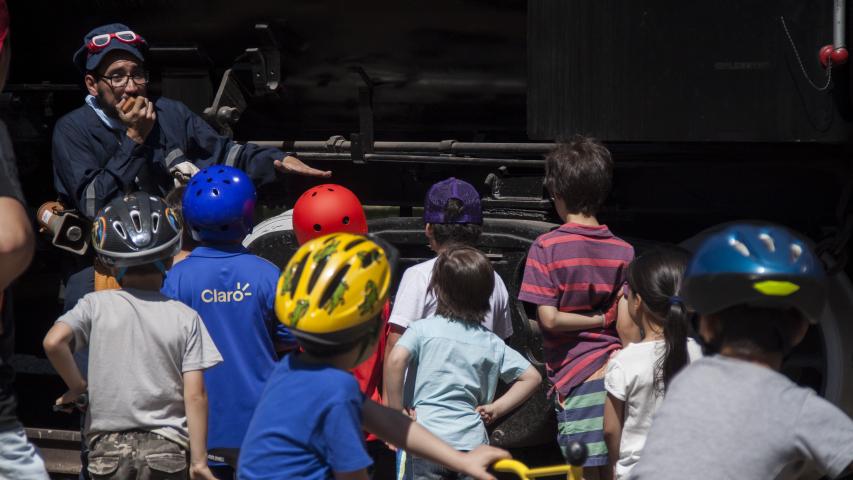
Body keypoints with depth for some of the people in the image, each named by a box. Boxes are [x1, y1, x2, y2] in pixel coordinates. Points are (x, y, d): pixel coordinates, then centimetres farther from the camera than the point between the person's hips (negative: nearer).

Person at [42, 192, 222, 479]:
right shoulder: (185, 317, 0)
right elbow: (195, 396, -6)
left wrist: (76, 385, 0)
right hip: (166, 447, 0)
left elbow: (54, 342, -18)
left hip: (108, 447, 0)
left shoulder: (96, 305, -1)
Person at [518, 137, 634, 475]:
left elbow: (548, 319, -12)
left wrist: (597, 319, -3)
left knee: (586, 472, -1)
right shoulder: (623, 251, 4)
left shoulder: (547, 247, -7)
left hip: (576, 377, -4)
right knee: (615, 471, 9)